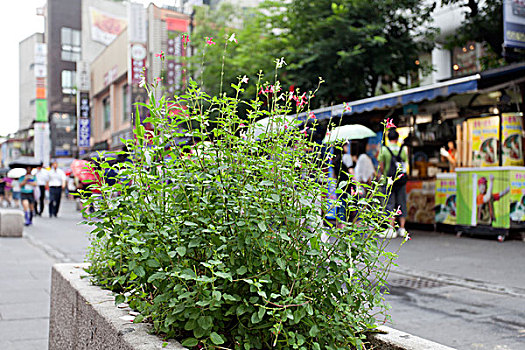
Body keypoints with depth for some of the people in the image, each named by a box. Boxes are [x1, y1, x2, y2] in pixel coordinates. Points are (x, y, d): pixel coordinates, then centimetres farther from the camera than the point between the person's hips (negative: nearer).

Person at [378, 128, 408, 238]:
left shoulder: (384, 149, -4)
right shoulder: (402, 149, 3)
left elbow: (381, 166, -4)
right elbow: (405, 164, 6)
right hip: (401, 180, 3)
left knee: (390, 205, 0)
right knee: (402, 204, 9)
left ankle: (392, 230, -4)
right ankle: (402, 228, 11)